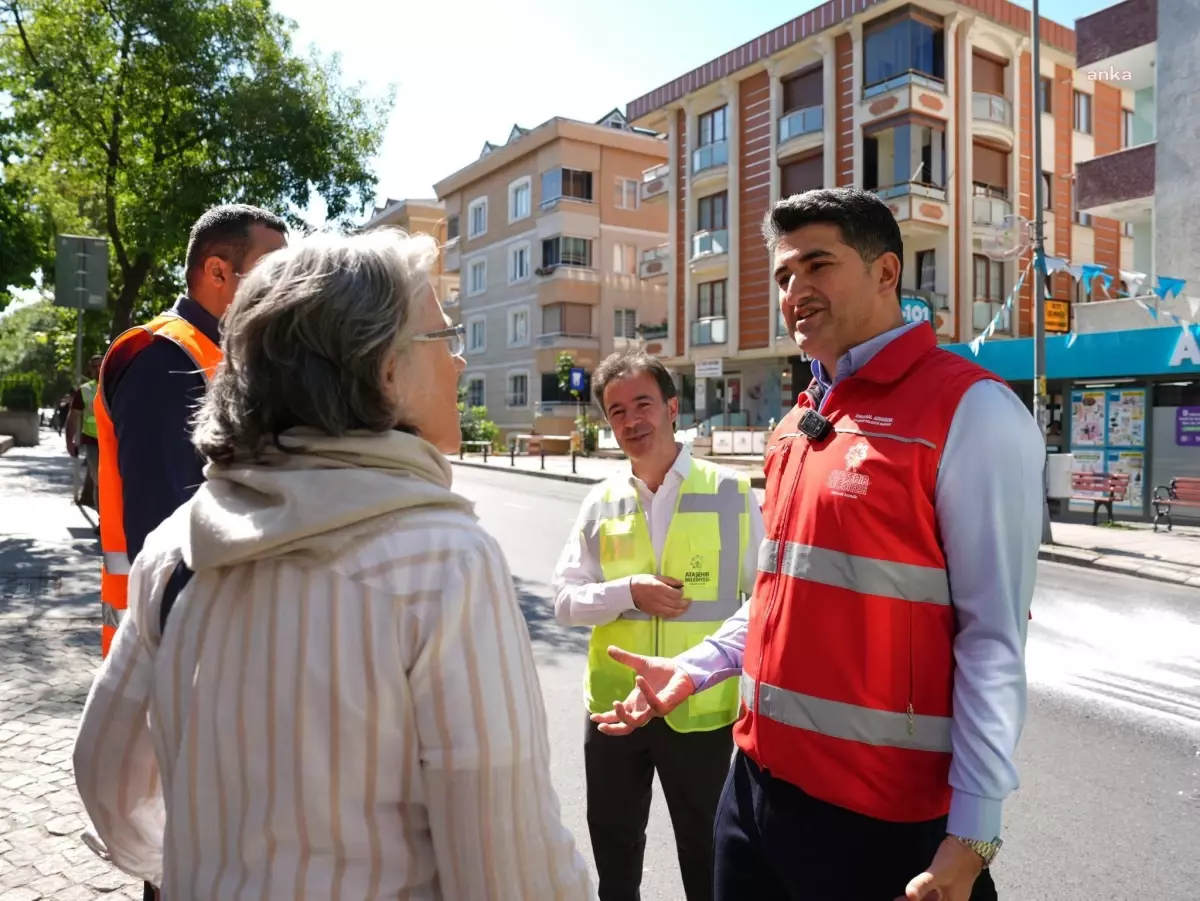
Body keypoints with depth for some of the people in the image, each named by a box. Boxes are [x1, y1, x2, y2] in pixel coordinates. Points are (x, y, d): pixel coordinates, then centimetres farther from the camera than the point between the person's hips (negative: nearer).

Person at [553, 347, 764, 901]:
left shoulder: (731, 492, -8)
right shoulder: (601, 503, 1)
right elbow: (564, 601, 0)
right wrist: (628, 592, -18)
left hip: (701, 709, -3)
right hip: (613, 705, 3)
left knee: (705, 855, 18)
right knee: (613, 854, 22)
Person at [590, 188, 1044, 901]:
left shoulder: (969, 410, -13)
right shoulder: (802, 422, 10)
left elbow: (994, 637, -16)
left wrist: (972, 836, -17)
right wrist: (694, 671, 13)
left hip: (884, 813, -7)